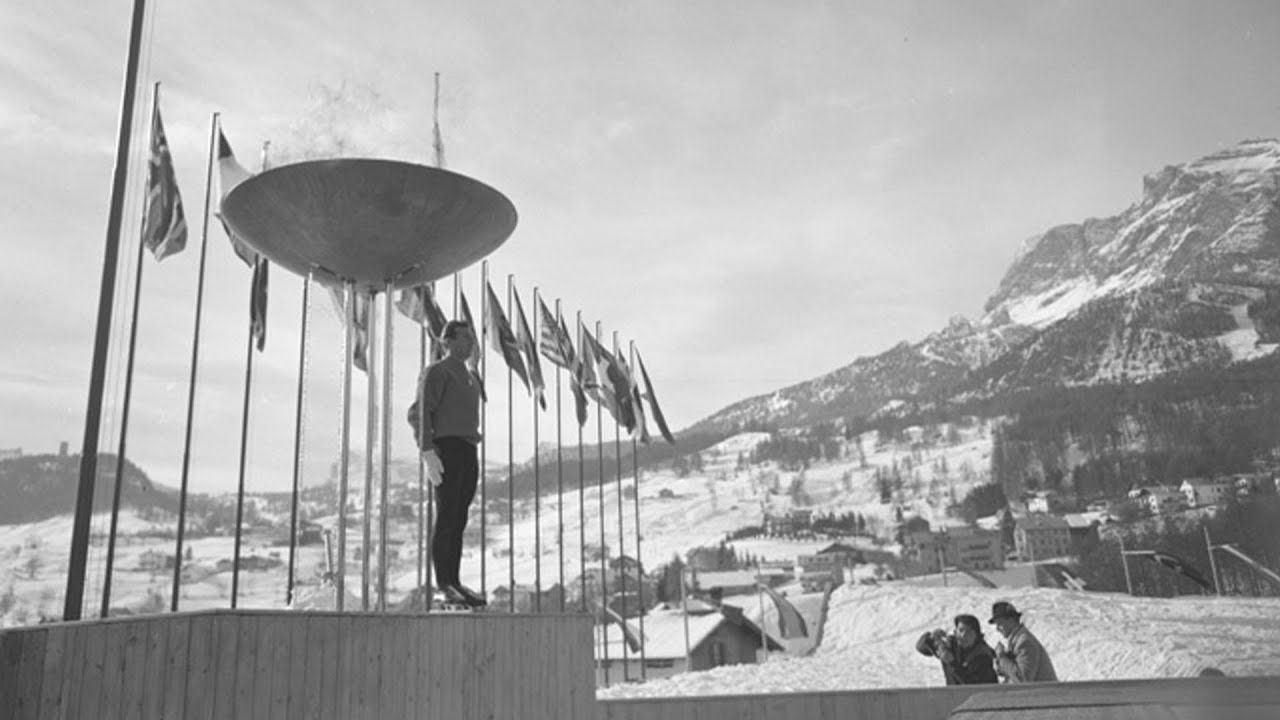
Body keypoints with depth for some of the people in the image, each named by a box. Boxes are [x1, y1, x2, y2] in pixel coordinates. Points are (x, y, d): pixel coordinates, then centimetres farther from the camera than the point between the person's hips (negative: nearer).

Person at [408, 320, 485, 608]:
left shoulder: (470, 377, 23)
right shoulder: (436, 371, -2)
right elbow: (421, 413, -10)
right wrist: (429, 453, -20)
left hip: (468, 451, 8)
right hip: (447, 447, -8)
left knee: (460, 520, 7)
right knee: (446, 519, -8)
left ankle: (455, 582, 10)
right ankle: (444, 586, -7)